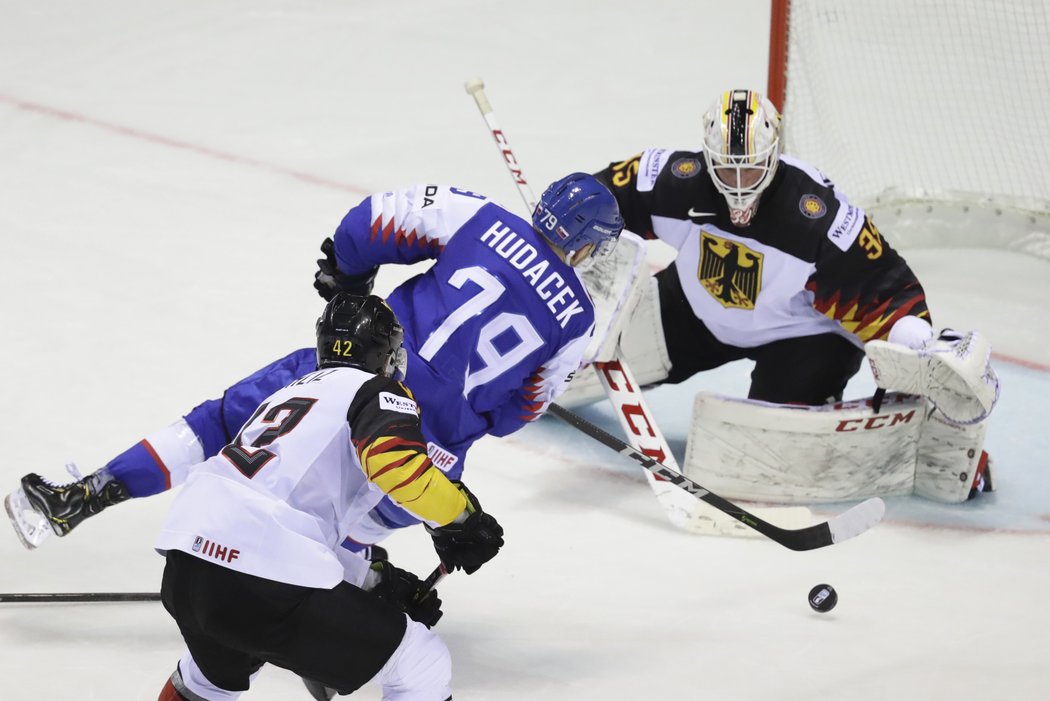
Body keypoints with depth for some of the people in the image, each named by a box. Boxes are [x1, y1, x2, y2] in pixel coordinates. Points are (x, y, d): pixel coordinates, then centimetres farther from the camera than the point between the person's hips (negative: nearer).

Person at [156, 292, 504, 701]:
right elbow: (396, 460, -16)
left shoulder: (288, 393, 32)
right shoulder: (377, 391, 8)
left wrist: (377, 580, 35)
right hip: (265, 577, -8)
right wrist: (460, 519, -1)